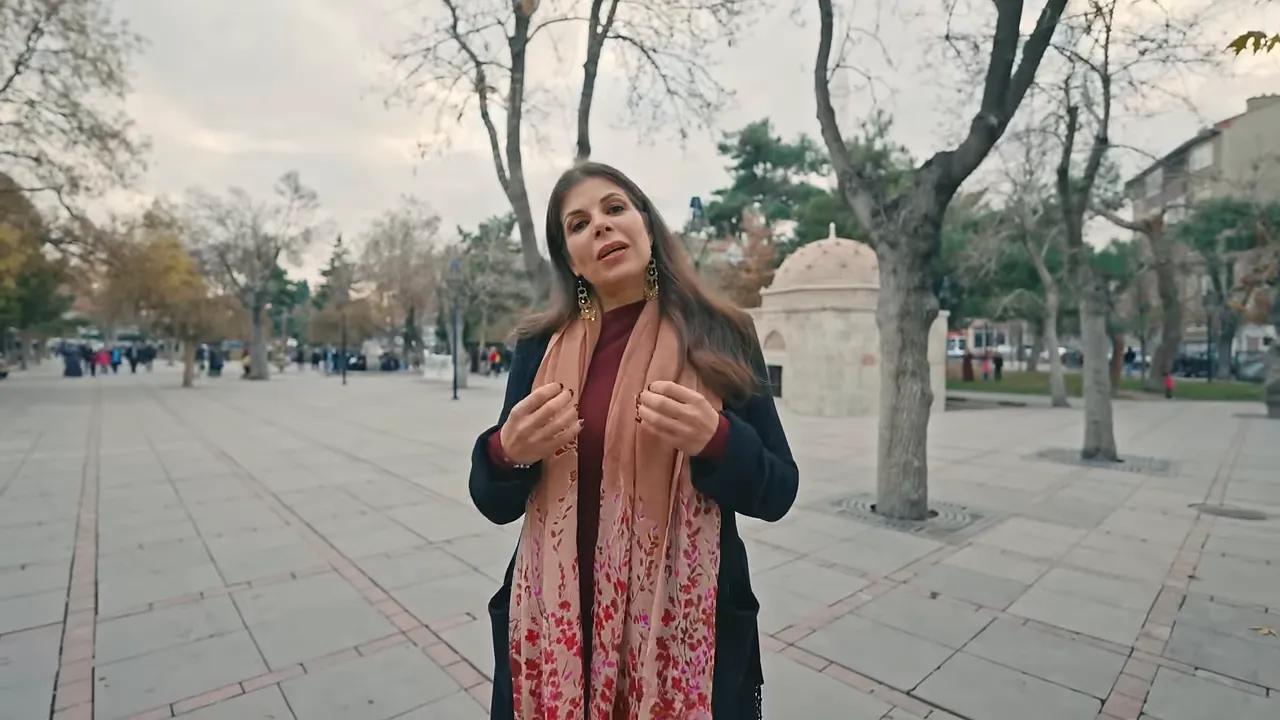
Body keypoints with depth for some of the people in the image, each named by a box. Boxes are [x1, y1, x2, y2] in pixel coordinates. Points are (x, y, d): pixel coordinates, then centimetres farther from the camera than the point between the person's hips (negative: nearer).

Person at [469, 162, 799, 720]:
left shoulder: (720, 337, -6)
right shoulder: (540, 347, -1)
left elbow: (777, 492, -4)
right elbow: (495, 504, 3)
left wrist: (715, 441, -23)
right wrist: (507, 453, -18)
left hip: (687, 629, -1)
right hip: (553, 626, 2)